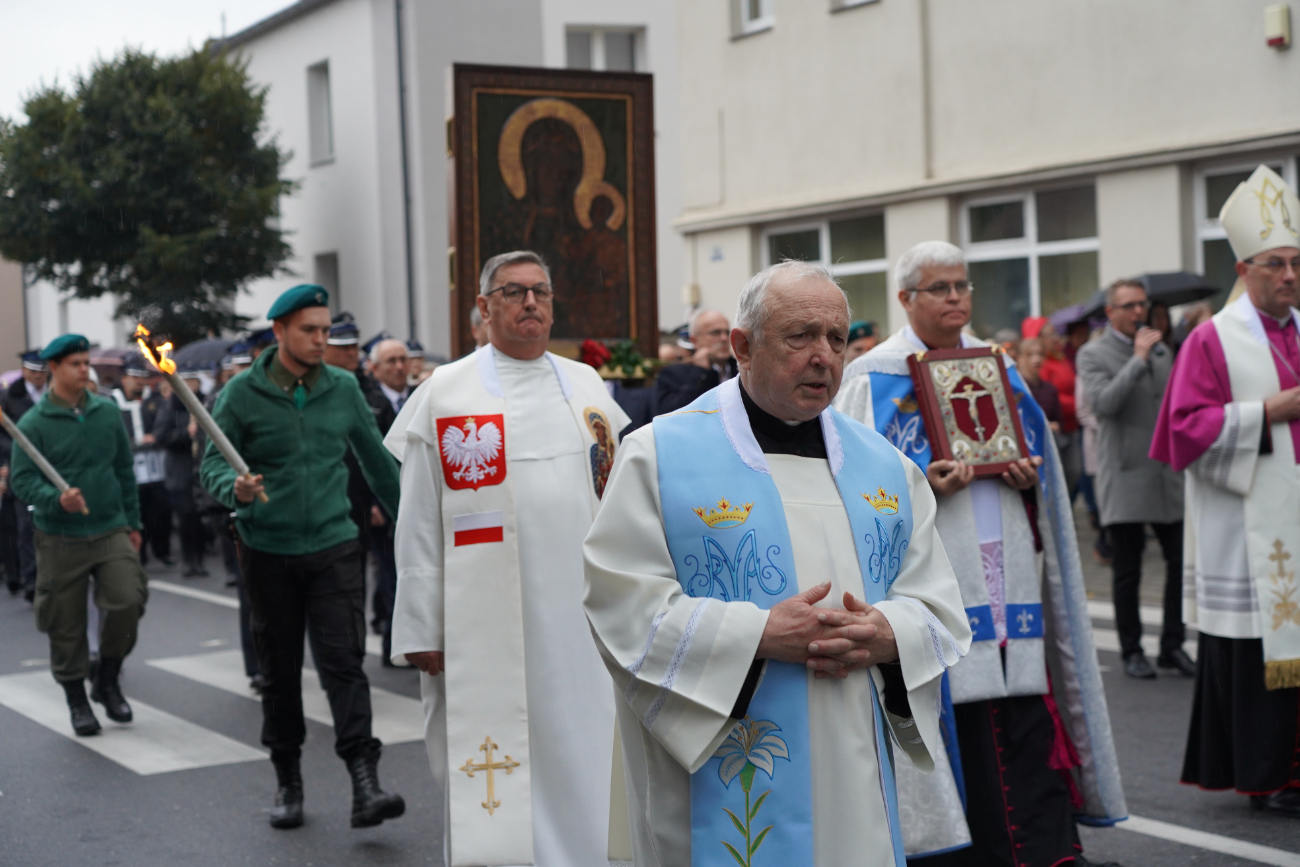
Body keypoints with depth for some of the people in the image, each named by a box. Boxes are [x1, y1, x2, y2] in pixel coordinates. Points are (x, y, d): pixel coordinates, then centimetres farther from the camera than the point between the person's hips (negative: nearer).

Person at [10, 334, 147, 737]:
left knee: (128, 602, -14)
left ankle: (107, 680, 10)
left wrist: (133, 522, 14)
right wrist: (57, 499, -27)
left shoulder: (107, 412, 6)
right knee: (66, 624, 4)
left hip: (111, 530, 2)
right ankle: (76, 699, 22)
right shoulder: (34, 423, -5)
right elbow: (22, 480, -9)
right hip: (60, 538, -2)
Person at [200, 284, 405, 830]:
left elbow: (375, 457, 14)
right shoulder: (242, 394, -3)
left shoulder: (344, 389, 5)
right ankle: (288, 781, 23)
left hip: (333, 546, 1)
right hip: (268, 552, 0)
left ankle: (365, 785, -15)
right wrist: (235, 489, -26)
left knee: (343, 662, -9)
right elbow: (213, 462, -4)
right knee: (280, 670, 9)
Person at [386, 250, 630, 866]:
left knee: (583, 760, 9)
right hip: (489, 625, -4)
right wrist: (420, 628, -5)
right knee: (498, 781, 0)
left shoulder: (586, 386, 12)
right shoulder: (444, 394, 0)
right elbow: (419, 523, -1)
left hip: (584, 618, 4)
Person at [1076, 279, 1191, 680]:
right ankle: (1132, 650, 14)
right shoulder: (1093, 354, -3)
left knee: (1181, 561, 3)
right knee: (1127, 572, 3)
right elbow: (1103, 403, -19)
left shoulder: (1161, 349, 14)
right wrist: (1138, 358, -17)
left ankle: (1173, 645, 15)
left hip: (1167, 477, 5)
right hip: (1125, 478, -5)